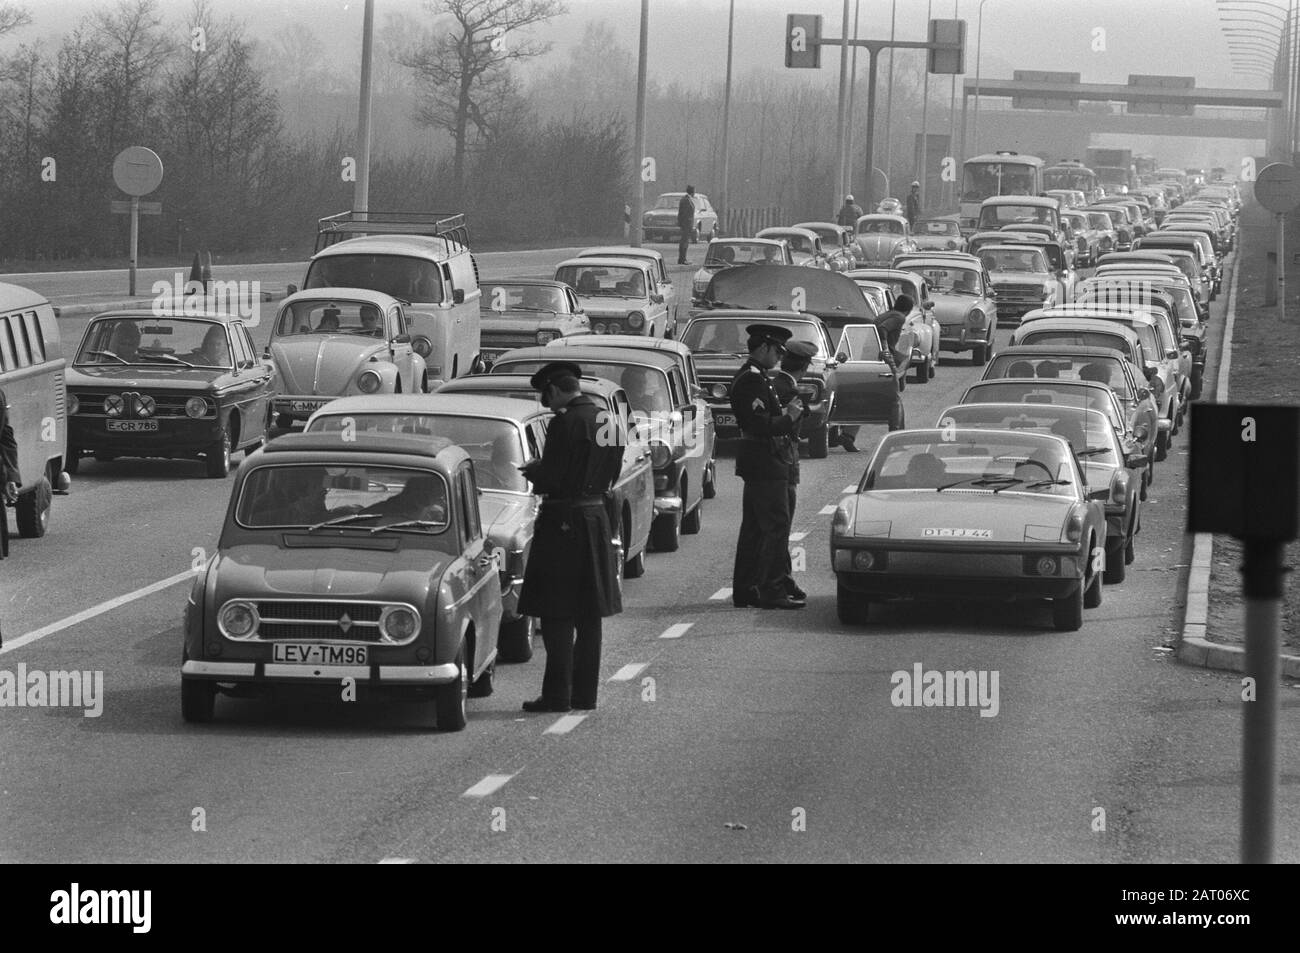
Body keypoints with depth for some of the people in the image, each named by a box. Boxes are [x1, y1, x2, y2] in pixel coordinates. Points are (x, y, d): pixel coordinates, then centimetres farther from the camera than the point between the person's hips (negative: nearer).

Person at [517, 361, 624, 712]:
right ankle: (585, 693, 16)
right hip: (597, 517, 8)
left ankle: (557, 694, -3)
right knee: (589, 615, 12)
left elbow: (551, 478, -19)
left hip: (563, 523, -8)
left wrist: (532, 471, 3)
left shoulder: (565, 423, -17)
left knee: (557, 616, -2)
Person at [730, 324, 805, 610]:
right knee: (777, 526, -10)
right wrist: (789, 417, -13)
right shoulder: (753, 380, -17)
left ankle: (744, 589, 19)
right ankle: (772, 591, -12)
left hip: (754, 464, 11)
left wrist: (788, 414, 11)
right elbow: (761, 425, -24)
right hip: (765, 464, -11)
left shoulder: (747, 377, 16)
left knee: (753, 528, 14)